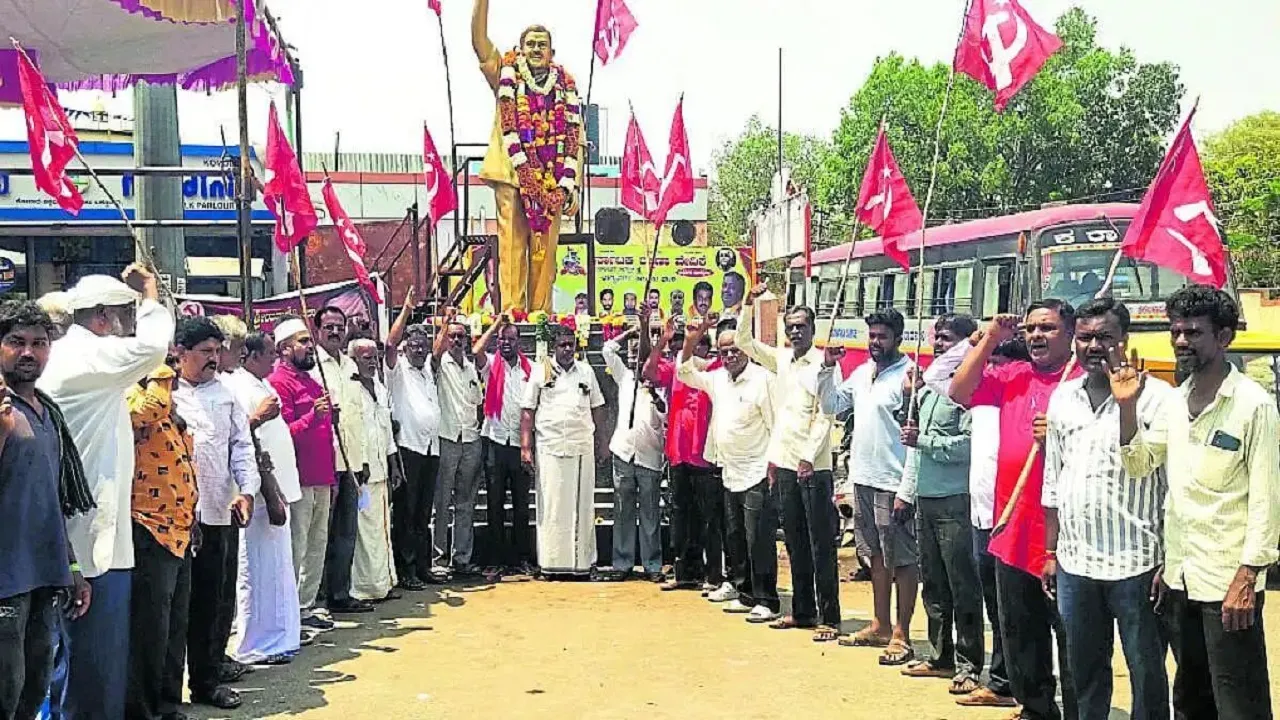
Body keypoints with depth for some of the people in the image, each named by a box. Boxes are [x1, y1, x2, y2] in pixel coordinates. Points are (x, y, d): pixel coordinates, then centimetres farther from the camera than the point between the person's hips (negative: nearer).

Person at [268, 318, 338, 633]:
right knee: (295, 549, -6)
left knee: (317, 546, 12)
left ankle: (305, 608, 19)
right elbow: (283, 433, -17)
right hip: (299, 481, -9)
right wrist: (313, 416, -31)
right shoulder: (279, 382, -9)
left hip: (321, 480, 9)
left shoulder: (312, 382, 19)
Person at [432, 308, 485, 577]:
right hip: (447, 440, -5)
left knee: (466, 504, 8)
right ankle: (439, 558, 1)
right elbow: (436, 351, -24)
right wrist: (446, 321, -28)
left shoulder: (472, 367, 16)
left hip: (471, 440, 5)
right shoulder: (442, 363, -1)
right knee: (442, 502, -3)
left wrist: (478, 426, 12)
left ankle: (462, 558, 14)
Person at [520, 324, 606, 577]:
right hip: (550, 448, -2)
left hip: (583, 447, 2)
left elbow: (597, 408, 16)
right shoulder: (540, 371, 5)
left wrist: (599, 441, 10)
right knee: (551, 505, -2)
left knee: (582, 505, 3)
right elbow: (528, 411, 3)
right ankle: (551, 563, 2)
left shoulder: (586, 371, 13)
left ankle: (581, 561, 8)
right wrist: (526, 447, -3)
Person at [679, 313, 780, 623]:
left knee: (759, 541, -6)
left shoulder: (762, 379, -10)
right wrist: (697, 334, 6)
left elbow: (776, 427, -12)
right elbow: (685, 370, 19)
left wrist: (773, 469, -16)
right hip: (730, 475, 8)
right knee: (734, 540, 14)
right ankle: (746, 595, 24)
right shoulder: (717, 379, 11)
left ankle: (766, 601, 0)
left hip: (757, 476, -8)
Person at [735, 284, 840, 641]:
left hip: (813, 466, -7)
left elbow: (824, 416, -11)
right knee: (795, 543, 13)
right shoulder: (781, 359, 12)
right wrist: (749, 304, 6)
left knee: (821, 545, -4)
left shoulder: (823, 364, -7)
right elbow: (743, 341, 18)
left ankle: (829, 618, -1)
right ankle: (802, 610, 22)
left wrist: (809, 457, -16)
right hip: (784, 463, 7)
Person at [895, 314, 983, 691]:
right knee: (933, 584, 15)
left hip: (955, 500, -9)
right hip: (926, 497, 9)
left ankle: (968, 665, 6)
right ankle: (941, 656, 26)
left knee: (962, 586, -1)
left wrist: (924, 441, -15)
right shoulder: (928, 385, 15)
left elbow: (968, 445, -19)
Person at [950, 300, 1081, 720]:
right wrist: (990, 340, 1)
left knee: (1072, 642, 3)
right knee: (1021, 639, 18)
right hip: (1012, 534, 6)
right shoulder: (1012, 376, 10)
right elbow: (960, 393, 3)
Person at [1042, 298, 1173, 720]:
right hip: (1074, 563, 5)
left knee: (1147, 674, 7)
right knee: (1084, 671, 16)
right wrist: (1051, 552, 14)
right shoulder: (1063, 398, 10)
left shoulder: (1156, 397, -7)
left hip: (1136, 563, -5)